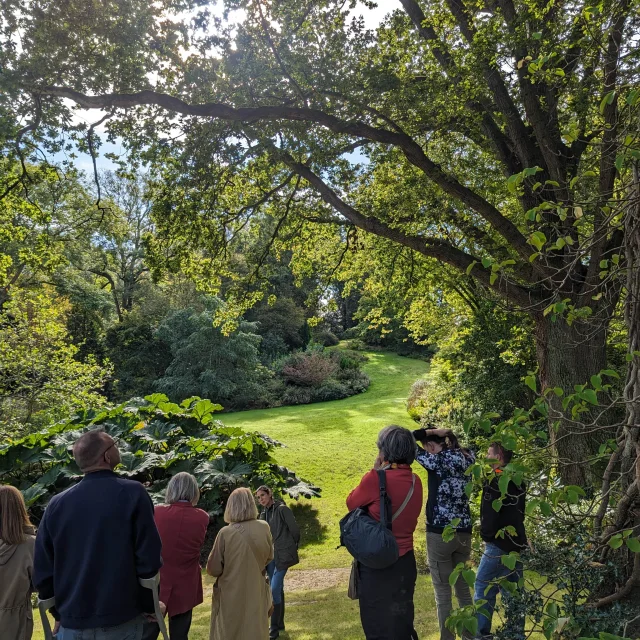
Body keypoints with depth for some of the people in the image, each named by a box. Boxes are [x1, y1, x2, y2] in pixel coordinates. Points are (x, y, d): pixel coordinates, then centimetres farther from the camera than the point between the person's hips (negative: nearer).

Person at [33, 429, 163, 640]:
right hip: (121, 619, -3)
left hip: (73, 622, 3)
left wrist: (59, 612, 18)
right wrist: (149, 605, 1)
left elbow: (42, 568, 5)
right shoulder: (133, 493, -12)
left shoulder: (57, 504, 0)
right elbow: (149, 558, -13)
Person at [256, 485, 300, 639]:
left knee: (274, 590, -11)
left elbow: (295, 530, -8)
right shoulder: (263, 514, 10)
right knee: (277, 589, 15)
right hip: (269, 555, 7)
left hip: (282, 555, -7)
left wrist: (292, 548, 4)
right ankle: (280, 623, 26)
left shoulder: (282, 509, -11)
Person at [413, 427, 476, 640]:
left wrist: (430, 431, -5)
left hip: (440, 533, -7)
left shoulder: (439, 460, -14)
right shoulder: (466, 459, 3)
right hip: (464, 532, 7)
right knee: (463, 588, 20)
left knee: (443, 592, 5)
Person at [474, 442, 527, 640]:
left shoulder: (496, 481, -17)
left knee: (484, 589, 2)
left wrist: (485, 534, -3)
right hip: (517, 544, 8)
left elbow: (490, 515, -18)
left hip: (499, 544, -8)